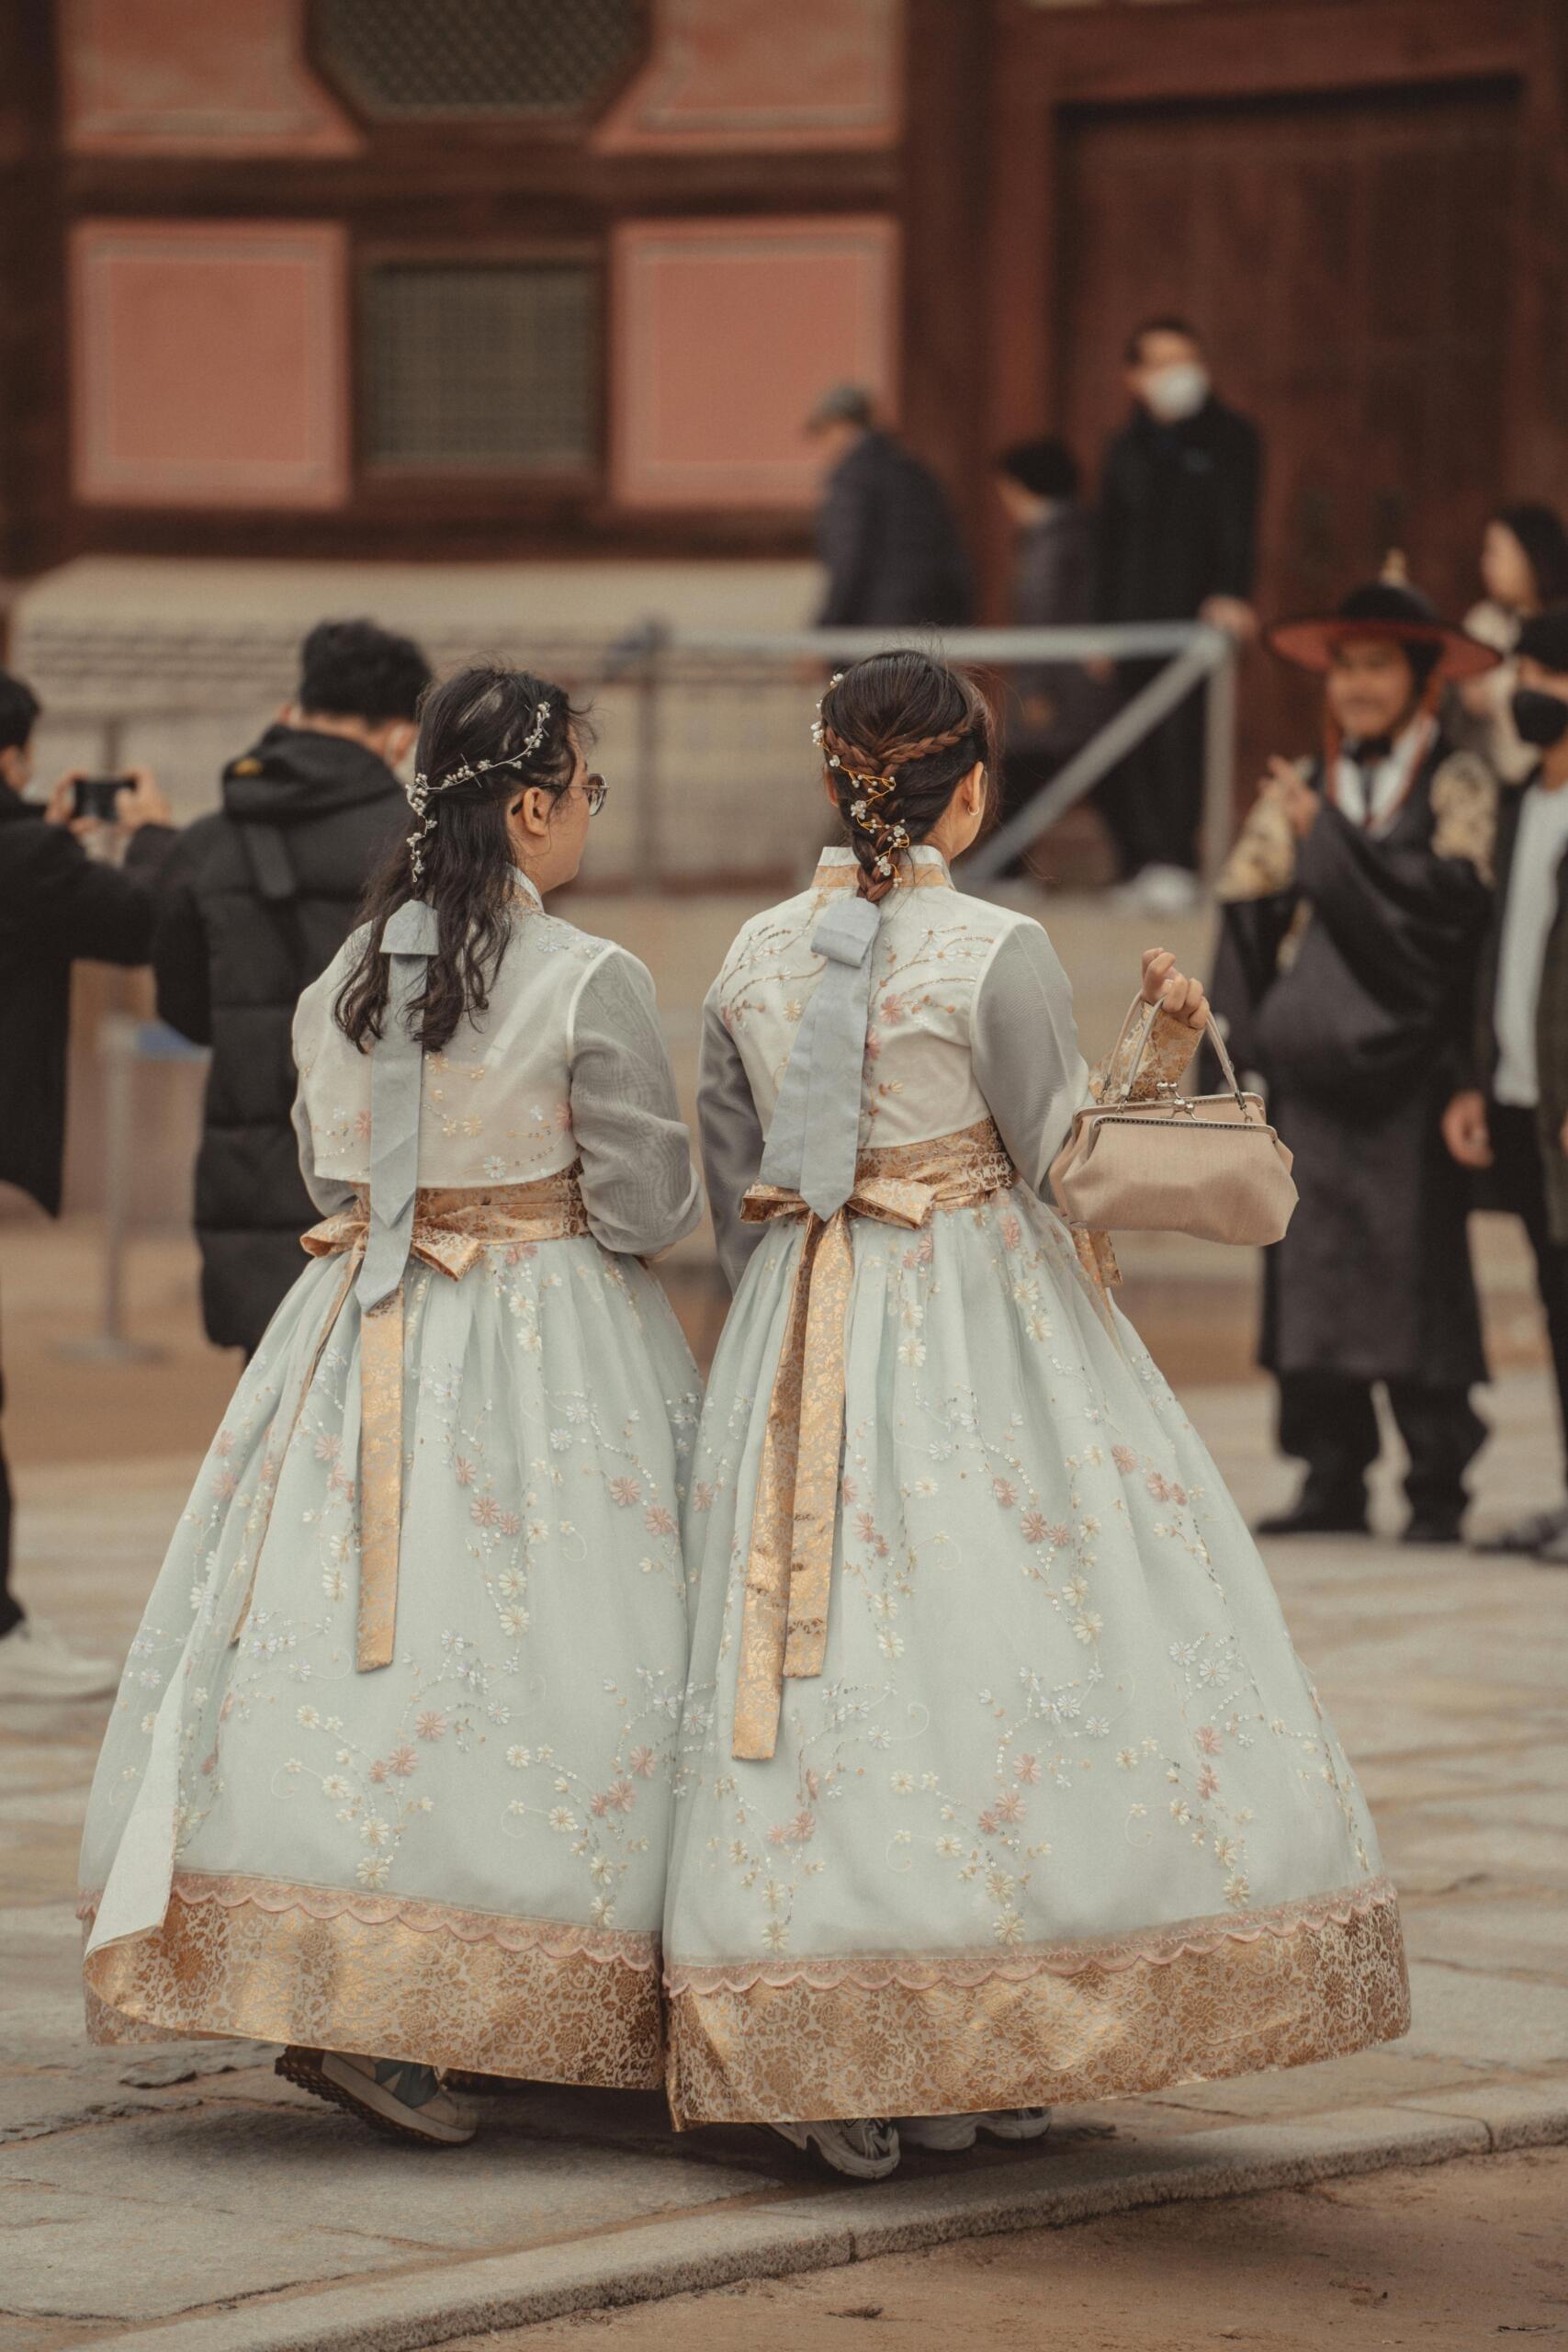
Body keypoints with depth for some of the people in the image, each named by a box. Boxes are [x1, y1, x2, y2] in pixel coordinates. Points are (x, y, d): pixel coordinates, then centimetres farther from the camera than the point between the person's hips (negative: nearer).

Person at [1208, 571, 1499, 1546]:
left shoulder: (1456, 785, 0)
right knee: (1313, 1259, 2)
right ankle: (1334, 1478, 7)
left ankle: (1438, 1489, -1)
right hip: (1313, 1062, 5)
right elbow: (1247, 905, 14)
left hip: (1409, 1064, -5)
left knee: (1416, 1260, -6)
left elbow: (1456, 891, -17)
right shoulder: (1303, 786, 15)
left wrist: (1328, 835, -18)